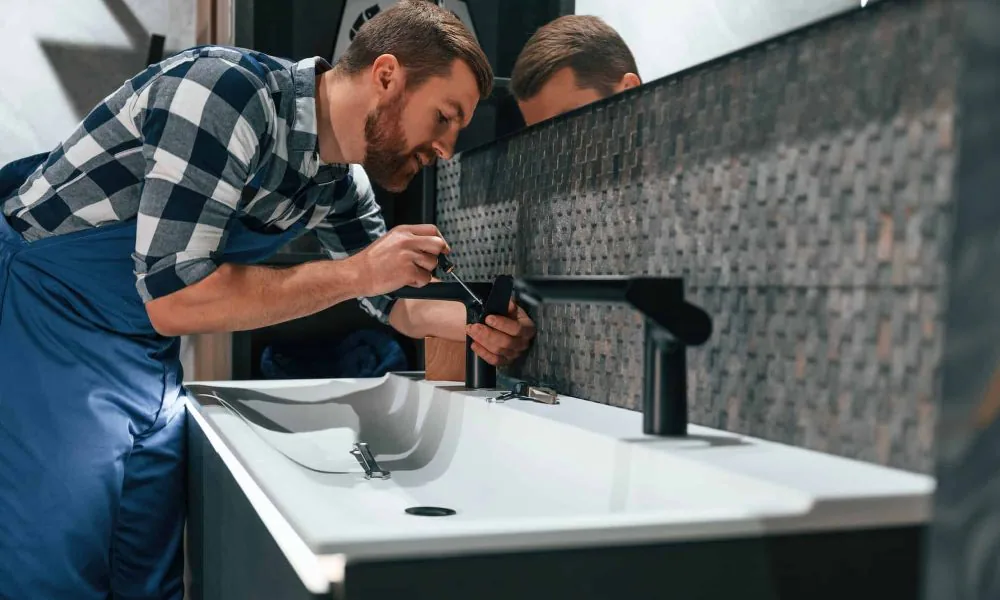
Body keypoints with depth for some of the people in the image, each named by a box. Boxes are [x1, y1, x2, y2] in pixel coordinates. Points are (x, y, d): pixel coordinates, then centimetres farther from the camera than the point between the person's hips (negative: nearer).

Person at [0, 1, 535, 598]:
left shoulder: (343, 185, 0)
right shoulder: (228, 90, -26)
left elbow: (393, 302, 14)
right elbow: (174, 298, -30)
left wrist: (472, 322, -8)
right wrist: (357, 272, -24)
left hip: (147, 358, 8)